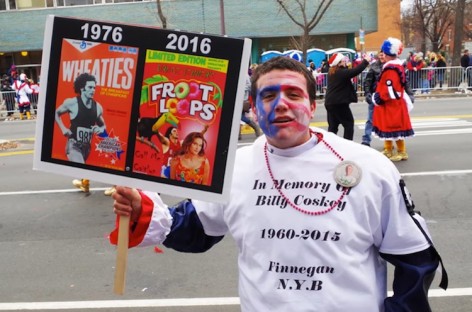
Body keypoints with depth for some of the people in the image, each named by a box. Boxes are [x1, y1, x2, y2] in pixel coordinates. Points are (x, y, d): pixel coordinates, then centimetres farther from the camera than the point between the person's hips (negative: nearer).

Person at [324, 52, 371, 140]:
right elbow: (355, 71, -18)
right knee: (349, 123, 4)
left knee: (332, 126, 11)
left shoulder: (332, 72, 12)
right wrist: (366, 61, -5)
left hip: (330, 103, 8)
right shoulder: (341, 72, -14)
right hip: (339, 103, -8)